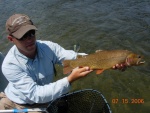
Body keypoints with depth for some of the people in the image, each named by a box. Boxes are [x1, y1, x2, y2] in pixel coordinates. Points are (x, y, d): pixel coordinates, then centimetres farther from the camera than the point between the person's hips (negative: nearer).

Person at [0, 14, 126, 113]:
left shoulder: (48, 47, -19)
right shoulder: (10, 64, -27)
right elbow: (35, 94, -33)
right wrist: (70, 79, -41)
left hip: (43, 102, 3)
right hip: (14, 103, -2)